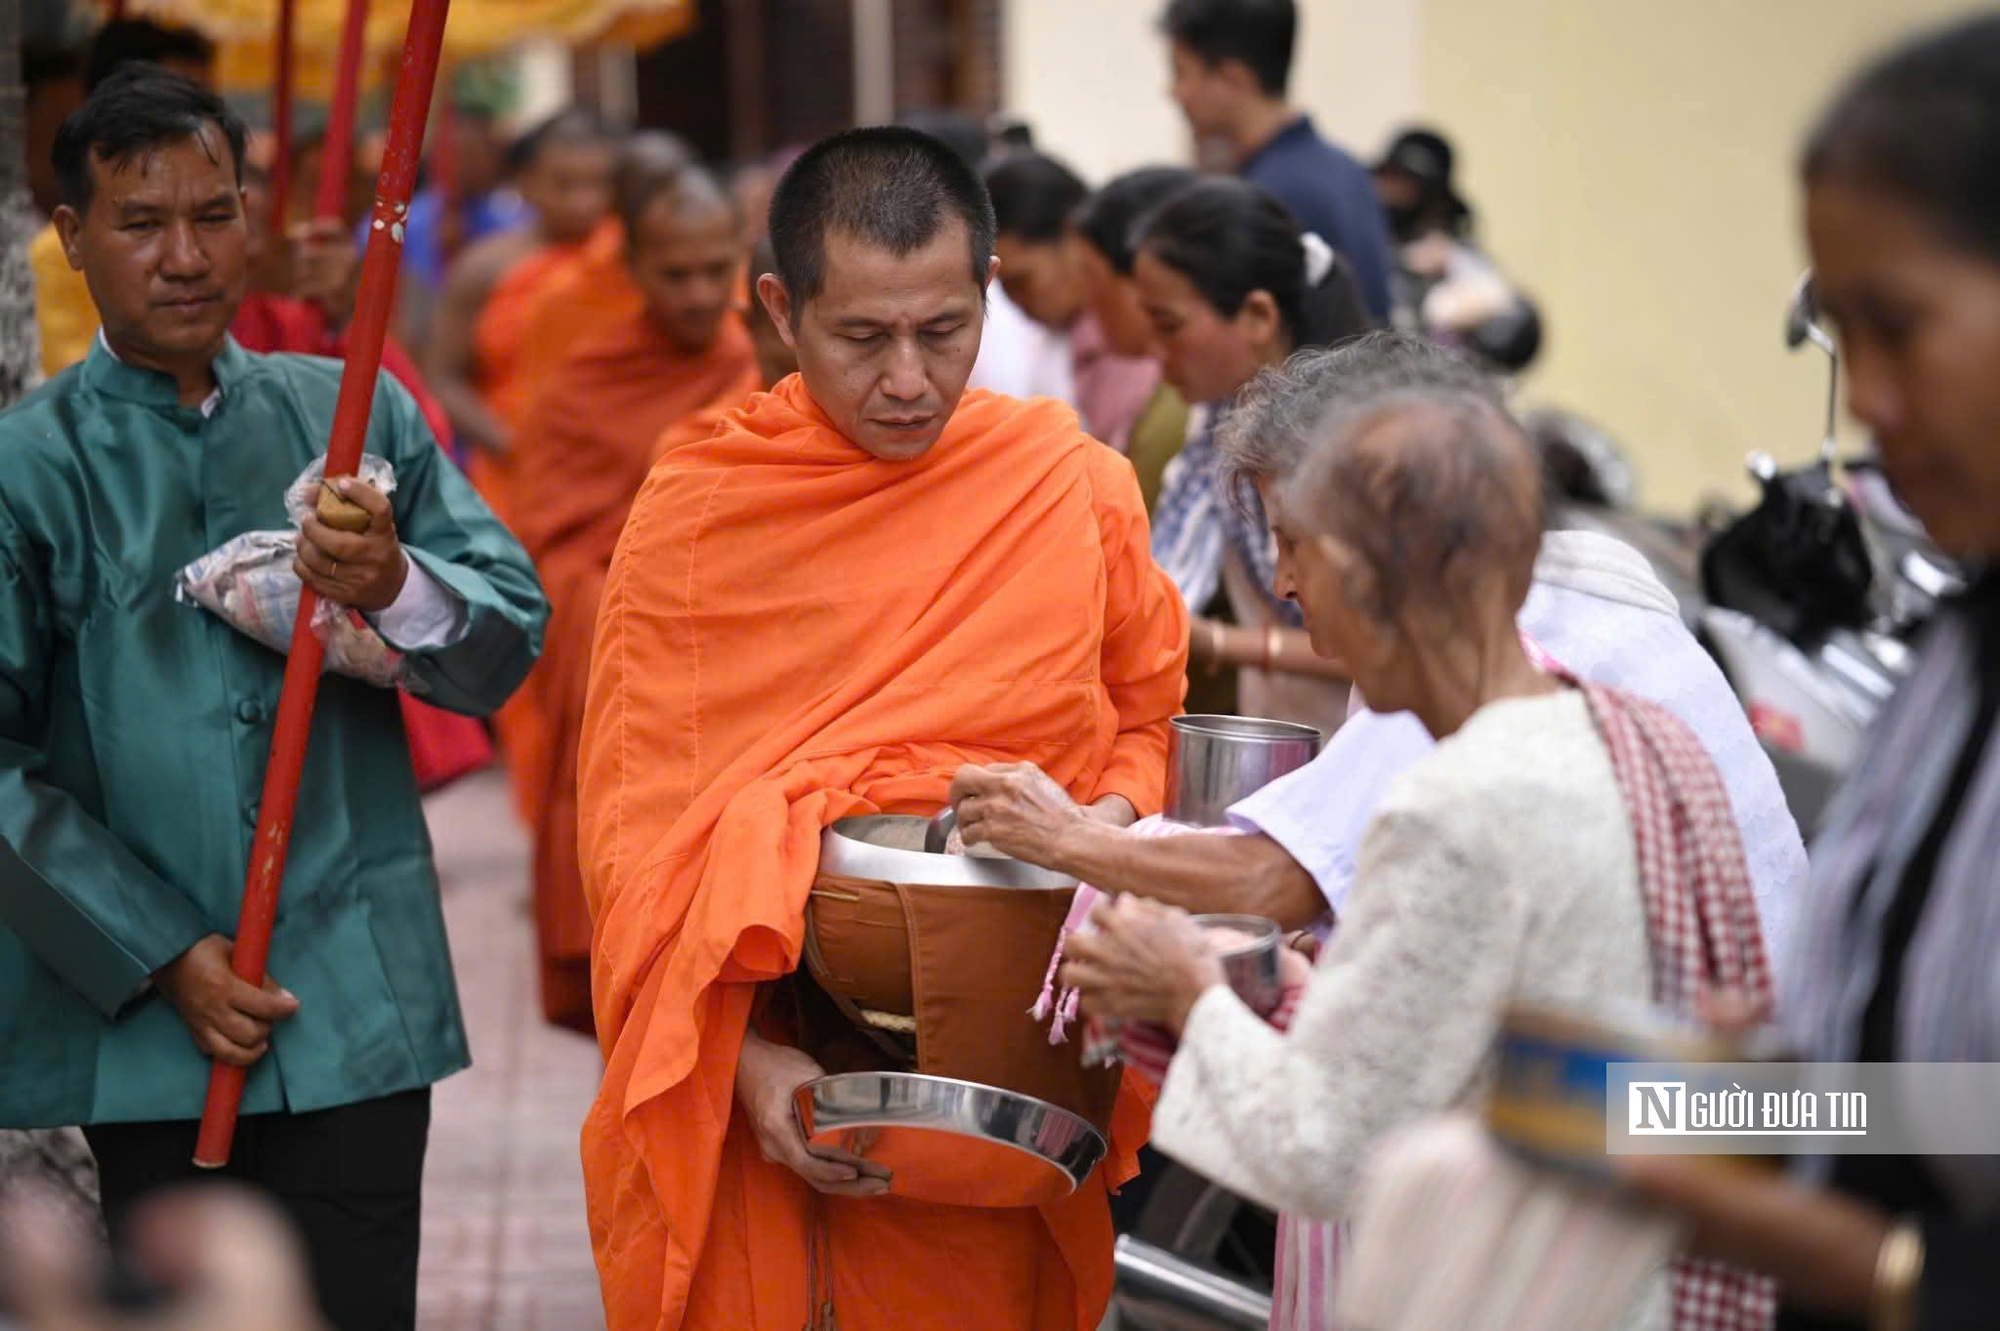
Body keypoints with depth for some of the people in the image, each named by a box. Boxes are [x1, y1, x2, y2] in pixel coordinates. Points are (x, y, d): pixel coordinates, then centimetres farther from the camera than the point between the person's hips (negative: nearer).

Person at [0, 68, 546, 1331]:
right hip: (139, 1026, -1)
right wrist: (162, 955, -10)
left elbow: (512, 640, 4)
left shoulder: (355, 414, 8)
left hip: (358, 1004, 2)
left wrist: (397, 589, -18)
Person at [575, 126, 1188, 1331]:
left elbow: (1150, 714, 13)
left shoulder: (1078, 487, 1)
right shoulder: (696, 509, -4)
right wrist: (741, 1057, -16)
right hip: (760, 1105, -1)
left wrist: (1111, 817, -10)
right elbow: (633, 824, -5)